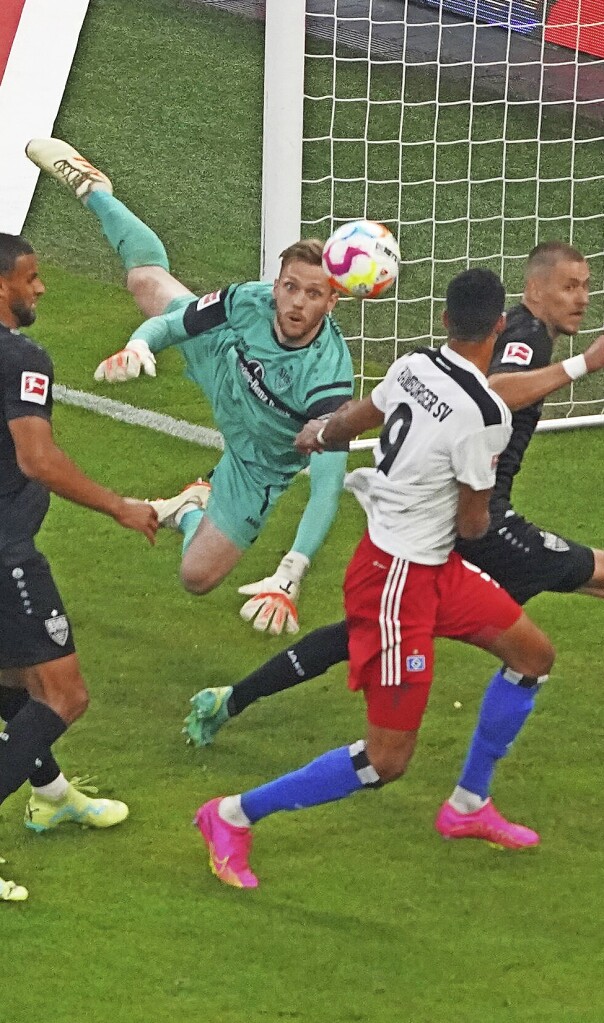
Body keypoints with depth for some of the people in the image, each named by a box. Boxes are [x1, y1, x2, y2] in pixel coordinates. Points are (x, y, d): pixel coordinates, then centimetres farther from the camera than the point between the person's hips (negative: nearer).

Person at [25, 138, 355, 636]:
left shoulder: (329, 376, -46)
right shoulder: (249, 302, -34)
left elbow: (328, 484, -50)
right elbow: (168, 323, -16)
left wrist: (289, 577, -60)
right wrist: (138, 346, -41)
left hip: (256, 465, -3)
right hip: (220, 367, 3)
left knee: (198, 577, -2)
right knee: (146, 278, 20)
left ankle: (191, 513, 33)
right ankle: (93, 189, 49)